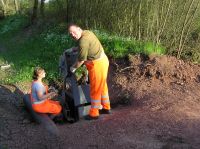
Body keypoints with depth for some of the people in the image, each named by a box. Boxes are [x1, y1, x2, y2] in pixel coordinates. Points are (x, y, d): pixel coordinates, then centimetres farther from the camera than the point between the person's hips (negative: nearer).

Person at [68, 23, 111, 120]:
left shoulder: (83, 40, -23)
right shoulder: (87, 32, 7)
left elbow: (81, 59, -17)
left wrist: (73, 67, -2)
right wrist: (77, 48, 25)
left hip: (97, 65, -10)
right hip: (103, 61, 10)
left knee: (95, 90, 3)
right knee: (102, 86, 21)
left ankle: (94, 114, 16)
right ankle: (106, 108, 35)